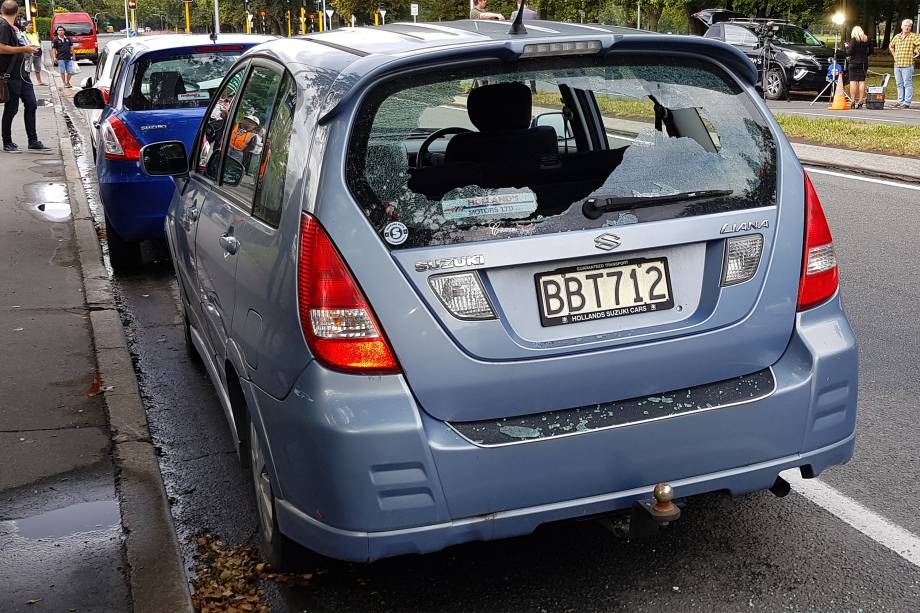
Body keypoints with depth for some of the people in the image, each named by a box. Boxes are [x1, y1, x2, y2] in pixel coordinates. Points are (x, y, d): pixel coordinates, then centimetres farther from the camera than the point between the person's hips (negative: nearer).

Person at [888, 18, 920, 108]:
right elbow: (891, 46, 29)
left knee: (907, 84, -5)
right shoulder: (897, 37, 13)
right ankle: (900, 101, 19)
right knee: (899, 84, 11)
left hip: (907, 65, -6)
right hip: (897, 64, 6)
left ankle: (907, 103, -4)